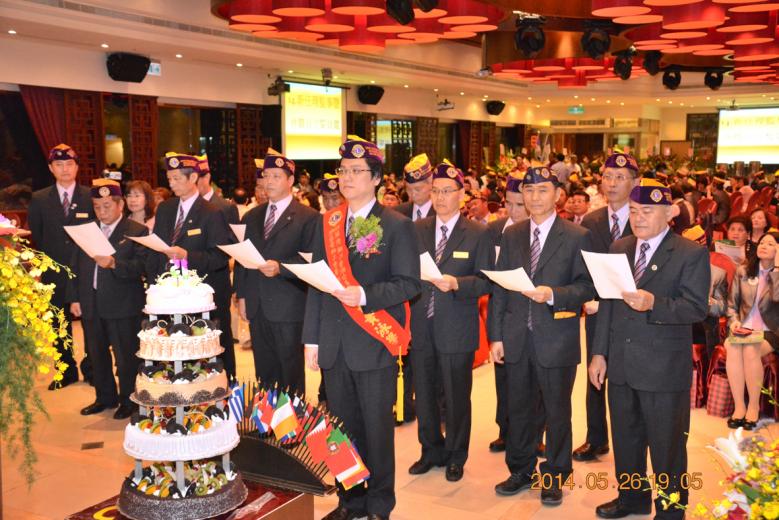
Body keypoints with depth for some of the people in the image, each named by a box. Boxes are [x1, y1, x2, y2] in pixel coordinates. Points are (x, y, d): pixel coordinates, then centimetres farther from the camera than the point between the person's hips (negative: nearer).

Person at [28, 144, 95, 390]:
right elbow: (34, 237, 11)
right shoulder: (39, 199, 5)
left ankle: (91, 367, 20)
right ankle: (67, 371, 24)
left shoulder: (91, 197, -1)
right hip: (54, 274, 2)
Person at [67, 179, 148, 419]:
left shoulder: (137, 231, -5)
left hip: (123, 306, -6)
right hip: (90, 305, 6)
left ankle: (129, 400, 18)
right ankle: (105, 397, 31)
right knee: (97, 355, 16)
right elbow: (76, 265, 13)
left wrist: (114, 263, -29)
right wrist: (74, 298, 7)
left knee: (126, 356, 2)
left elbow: (140, 266, -15)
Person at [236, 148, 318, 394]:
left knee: (290, 372, 3)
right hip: (256, 307, 5)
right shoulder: (251, 216, 14)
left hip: (288, 308, -5)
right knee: (263, 371, 13)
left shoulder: (308, 217, -4)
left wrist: (280, 267, -23)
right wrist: (241, 295, 9)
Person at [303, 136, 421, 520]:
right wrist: (311, 339, 6)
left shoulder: (396, 226, -4)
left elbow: (409, 283, -9)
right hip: (334, 344, 4)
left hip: (374, 344, -4)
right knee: (342, 426, 13)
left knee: (377, 427, 6)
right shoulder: (326, 223, 9)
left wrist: (365, 295, -23)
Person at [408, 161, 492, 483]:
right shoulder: (417, 230, 7)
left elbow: (486, 281, -6)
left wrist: (457, 283, -22)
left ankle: (456, 456, 26)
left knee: (456, 396, 8)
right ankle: (432, 450, 32)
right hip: (421, 326, 4)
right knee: (424, 393, 13)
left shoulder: (478, 234, -2)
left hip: (457, 329, -3)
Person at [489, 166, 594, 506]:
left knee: (557, 411, 10)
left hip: (556, 340, -3)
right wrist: (496, 335, 1)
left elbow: (587, 286, -7)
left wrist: (553, 294, -24)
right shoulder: (511, 235, 7)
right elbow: (499, 288, 6)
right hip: (516, 339, 4)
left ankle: (554, 476, 26)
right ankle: (521, 471, 31)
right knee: (519, 409, 15)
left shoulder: (577, 237, -4)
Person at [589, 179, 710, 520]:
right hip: (621, 365, 6)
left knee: (666, 446, 8)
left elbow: (697, 308, -17)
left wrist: (653, 304, -32)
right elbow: (607, 303, 9)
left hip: (664, 369, -5)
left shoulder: (691, 253, -8)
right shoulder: (619, 248, 9)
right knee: (625, 440, 19)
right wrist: (599, 352, 6)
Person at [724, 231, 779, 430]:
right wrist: (734, 322, -7)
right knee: (731, 347, -31)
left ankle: (754, 406, -18)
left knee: (751, 350, -33)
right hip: (744, 329, 2)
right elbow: (732, 305, 12)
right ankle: (739, 406, -26)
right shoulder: (743, 271, 10)